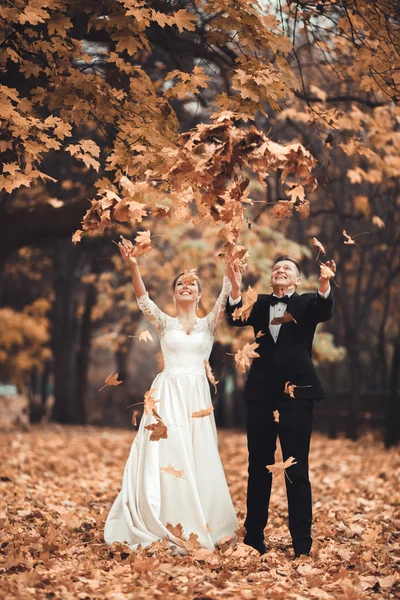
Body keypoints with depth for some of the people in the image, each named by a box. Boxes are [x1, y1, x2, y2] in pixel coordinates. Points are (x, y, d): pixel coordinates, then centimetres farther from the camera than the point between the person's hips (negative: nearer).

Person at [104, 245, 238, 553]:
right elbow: (143, 300, -8)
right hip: (168, 395, -1)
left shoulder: (209, 324, 11)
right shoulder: (164, 322, 8)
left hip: (197, 397, 1)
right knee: (167, 457, -7)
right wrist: (133, 267, -24)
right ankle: (168, 529, -3)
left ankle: (201, 528, 10)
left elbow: (226, 298, -3)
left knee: (198, 461, 2)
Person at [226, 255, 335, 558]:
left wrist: (324, 284, -38)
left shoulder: (307, 303, 6)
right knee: (258, 469, 10)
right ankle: (254, 539, 19)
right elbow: (237, 319, -7)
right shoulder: (260, 303, 12)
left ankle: (302, 544, 4)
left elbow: (325, 311, -16)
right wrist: (236, 289, -26)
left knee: (297, 471, 0)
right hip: (262, 393, 3)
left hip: (297, 393, -3)